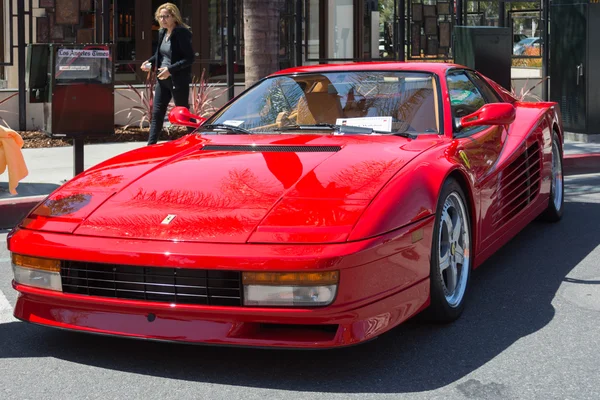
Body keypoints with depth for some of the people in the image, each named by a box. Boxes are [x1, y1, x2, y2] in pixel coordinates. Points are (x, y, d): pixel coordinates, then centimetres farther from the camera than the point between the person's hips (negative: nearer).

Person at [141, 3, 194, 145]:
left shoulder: (182, 33, -15)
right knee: (157, 113, 6)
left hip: (178, 80, -8)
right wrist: (150, 62, 5)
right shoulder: (162, 33, 9)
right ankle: (151, 145, 9)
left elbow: (189, 58, -19)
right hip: (162, 79, 8)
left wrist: (170, 69, -24)